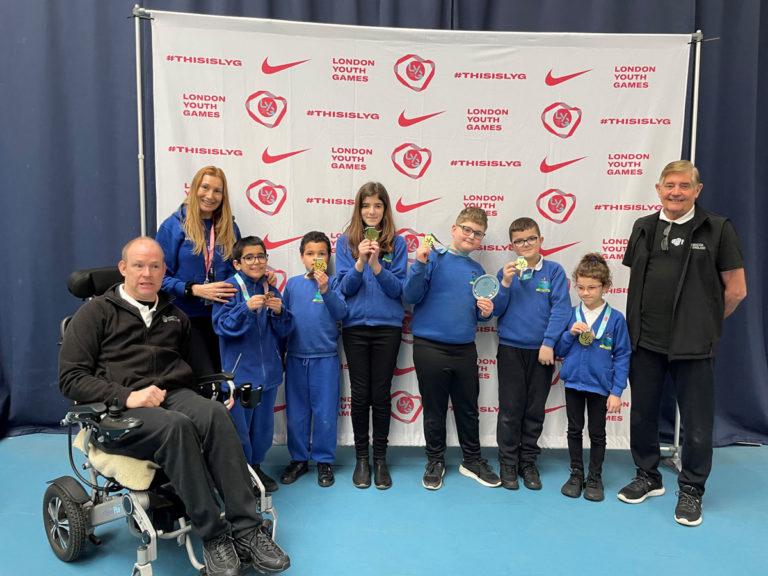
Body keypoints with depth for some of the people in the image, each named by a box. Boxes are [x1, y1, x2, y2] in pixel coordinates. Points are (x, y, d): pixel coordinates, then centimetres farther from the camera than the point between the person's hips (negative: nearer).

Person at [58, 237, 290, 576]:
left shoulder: (175, 316, 23)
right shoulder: (97, 312, 9)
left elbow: (196, 362, 28)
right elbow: (71, 378, 0)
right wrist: (126, 395, -15)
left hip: (175, 395, 4)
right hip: (119, 411, -3)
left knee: (214, 413, -32)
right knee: (176, 425, -37)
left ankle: (247, 531, -33)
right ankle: (214, 538, -30)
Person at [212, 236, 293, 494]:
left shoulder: (271, 289, 6)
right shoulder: (230, 288, -8)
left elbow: (285, 330, 7)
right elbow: (221, 326, -15)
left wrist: (279, 311, -13)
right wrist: (247, 308, -26)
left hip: (268, 369, 5)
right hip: (240, 370, -5)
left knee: (264, 423, 15)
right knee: (239, 425, 4)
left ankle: (256, 466, 33)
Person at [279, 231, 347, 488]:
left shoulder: (333, 283, -3)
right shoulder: (293, 284, 3)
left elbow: (340, 313, -16)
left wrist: (325, 290, -30)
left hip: (325, 357, -2)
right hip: (296, 357, 3)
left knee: (325, 413, 5)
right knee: (296, 412, 12)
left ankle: (324, 460, 22)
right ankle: (298, 459, 28)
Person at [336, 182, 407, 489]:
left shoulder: (397, 243, 2)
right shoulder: (345, 242, 3)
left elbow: (398, 289, -4)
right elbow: (343, 288, -3)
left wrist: (376, 264, -20)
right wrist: (360, 262, -19)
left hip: (387, 328, 0)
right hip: (355, 327, 0)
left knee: (381, 394, 5)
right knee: (360, 394, 5)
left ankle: (380, 458, 20)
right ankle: (361, 458, 21)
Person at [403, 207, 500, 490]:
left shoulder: (478, 270, 11)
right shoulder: (434, 257, -4)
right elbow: (411, 296, -12)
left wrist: (486, 312, -3)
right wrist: (419, 264, -25)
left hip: (465, 349, 4)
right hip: (430, 347, -4)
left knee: (468, 408, 14)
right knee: (434, 410, 9)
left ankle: (472, 461, 31)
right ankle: (435, 461, 26)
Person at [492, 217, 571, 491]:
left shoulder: (554, 271, -2)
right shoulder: (506, 272, 3)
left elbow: (561, 309, -8)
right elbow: (496, 310, -1)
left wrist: (549, 343, -13)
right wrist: (506, 283, -15)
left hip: (541, 350, 0)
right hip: (511, 349, 0)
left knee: (535, 411, 11)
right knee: (510, 409, 4)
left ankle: (528, 462, 25)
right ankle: (508, 463, 18)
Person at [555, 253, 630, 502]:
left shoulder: (615, 318, -8)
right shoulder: (570, 315, -2)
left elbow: (622, 357, -5)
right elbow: (558, 351, 3)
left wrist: (616, 391, -8)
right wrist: (570, 334, -16)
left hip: (600, 385, -2)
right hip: (573, 382, 2)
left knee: (597, 433, 12)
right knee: (574, 430, 13)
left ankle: (595, 478, 27)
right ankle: (576, 474, 29)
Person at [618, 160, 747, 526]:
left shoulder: (718, 229, -5)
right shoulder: (643, 228, 7)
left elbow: (736, 290, -3)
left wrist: (705, 323, 4)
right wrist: (643, 321, 7)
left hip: (693, 345, -4)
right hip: (645, 342, 4)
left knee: (697, 423, 6)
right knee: (642, 414, 14)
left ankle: (691, 490, 25)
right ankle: (648, 477, 33)